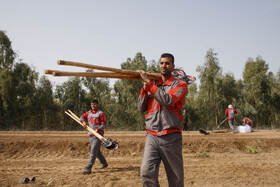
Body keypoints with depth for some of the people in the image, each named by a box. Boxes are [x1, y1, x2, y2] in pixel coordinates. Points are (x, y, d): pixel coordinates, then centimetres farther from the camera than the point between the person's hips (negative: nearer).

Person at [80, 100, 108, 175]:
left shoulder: (101, 113, -4)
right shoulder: (88, 113, 15)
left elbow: (104, 124, -7)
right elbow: (82, 117, 19)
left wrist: (98, 129, -22)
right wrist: (84, 121, -3)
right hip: (90, 135, 7)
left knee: (93, 151, -13)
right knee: (97, 151, 17)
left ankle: (88, 168, -17)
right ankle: (104, 163, 34)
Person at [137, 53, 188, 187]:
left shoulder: (180, 85, 4)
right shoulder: (152, 85, 18)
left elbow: (167, 100, -16)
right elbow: (141, 108, 12)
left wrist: (148, 82, -14)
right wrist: (145, 87, 0)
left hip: (171, 137, -3)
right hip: (152, 136, 3)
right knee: (146, 173, -14)